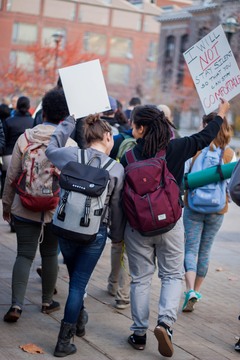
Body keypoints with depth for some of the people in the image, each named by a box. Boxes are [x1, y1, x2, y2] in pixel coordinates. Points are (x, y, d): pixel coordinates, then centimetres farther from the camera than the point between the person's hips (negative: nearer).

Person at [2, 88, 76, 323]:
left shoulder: (25, 138, -6)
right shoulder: (70, 145, -9)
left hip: (25, 209, 0)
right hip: (55, 211, 0)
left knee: (24, 255, 4)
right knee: (49, 254, 15)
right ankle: (47, 302, 27)